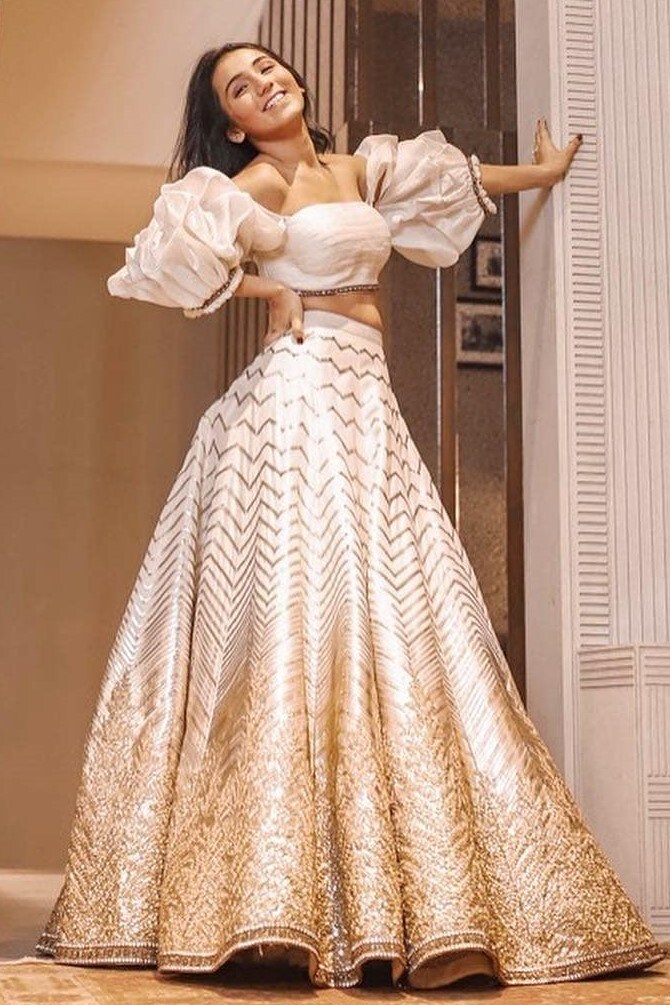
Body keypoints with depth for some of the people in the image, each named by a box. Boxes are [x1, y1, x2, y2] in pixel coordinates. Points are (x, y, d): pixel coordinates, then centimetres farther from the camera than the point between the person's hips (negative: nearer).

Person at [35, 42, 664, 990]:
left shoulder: (357, 168, 22)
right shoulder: (256, 183, 0)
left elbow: (452, 179, 39)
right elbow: (169, 253, -16)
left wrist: (542, 172, 51)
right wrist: (264, 288, -4)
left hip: (368, 408, 7)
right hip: (299, 402, -7)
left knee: (400, 628, 1)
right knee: (304, 616, -16)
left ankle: (417, 901, 4)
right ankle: (283, 901, -19)